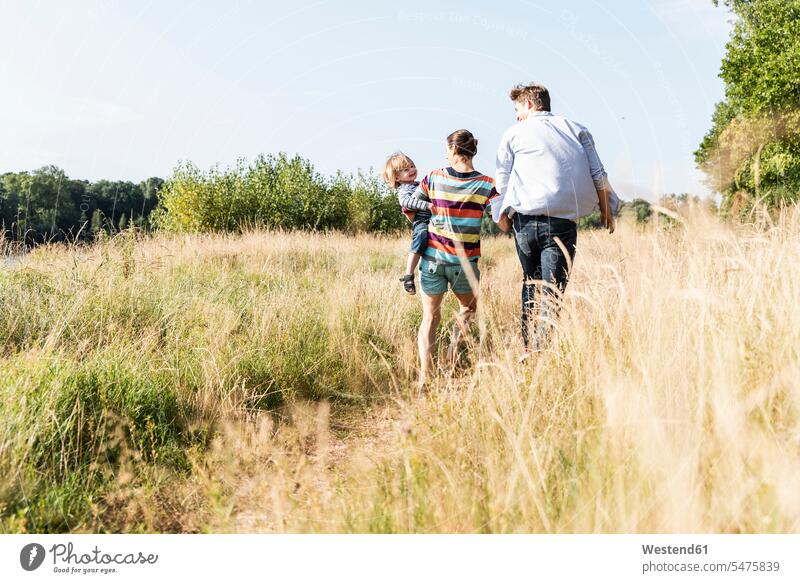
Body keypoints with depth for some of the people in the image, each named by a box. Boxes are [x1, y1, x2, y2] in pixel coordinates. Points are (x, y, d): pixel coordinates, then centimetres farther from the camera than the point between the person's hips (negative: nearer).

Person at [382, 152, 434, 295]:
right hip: (421, 223, -9)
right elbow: (407, 201, -25)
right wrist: (427, 205, -34)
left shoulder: (419, 184, 26)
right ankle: (408, 276, -33)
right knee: (421, 236, -35)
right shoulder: (403, 191, -2)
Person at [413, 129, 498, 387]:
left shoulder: (434, 177, -1)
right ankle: (454, 344, 5)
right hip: (464, 261, -1)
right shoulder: (487, 185, -6)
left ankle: (425, 373, -2)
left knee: (430, 316, 10)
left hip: (432, 257, 1)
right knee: (467, 309, 26)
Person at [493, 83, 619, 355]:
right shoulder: (575, 128, 13)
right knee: (552, 291, -2)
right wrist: (606, 210, 18)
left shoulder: (514, 133, 9)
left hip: (525, 219, 1)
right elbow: (598, 175, 8)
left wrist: (503, 215, 21)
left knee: (530, 283, 19)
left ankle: (529, 349, 19)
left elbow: (502, 182, 7)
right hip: (563, 220, 0)